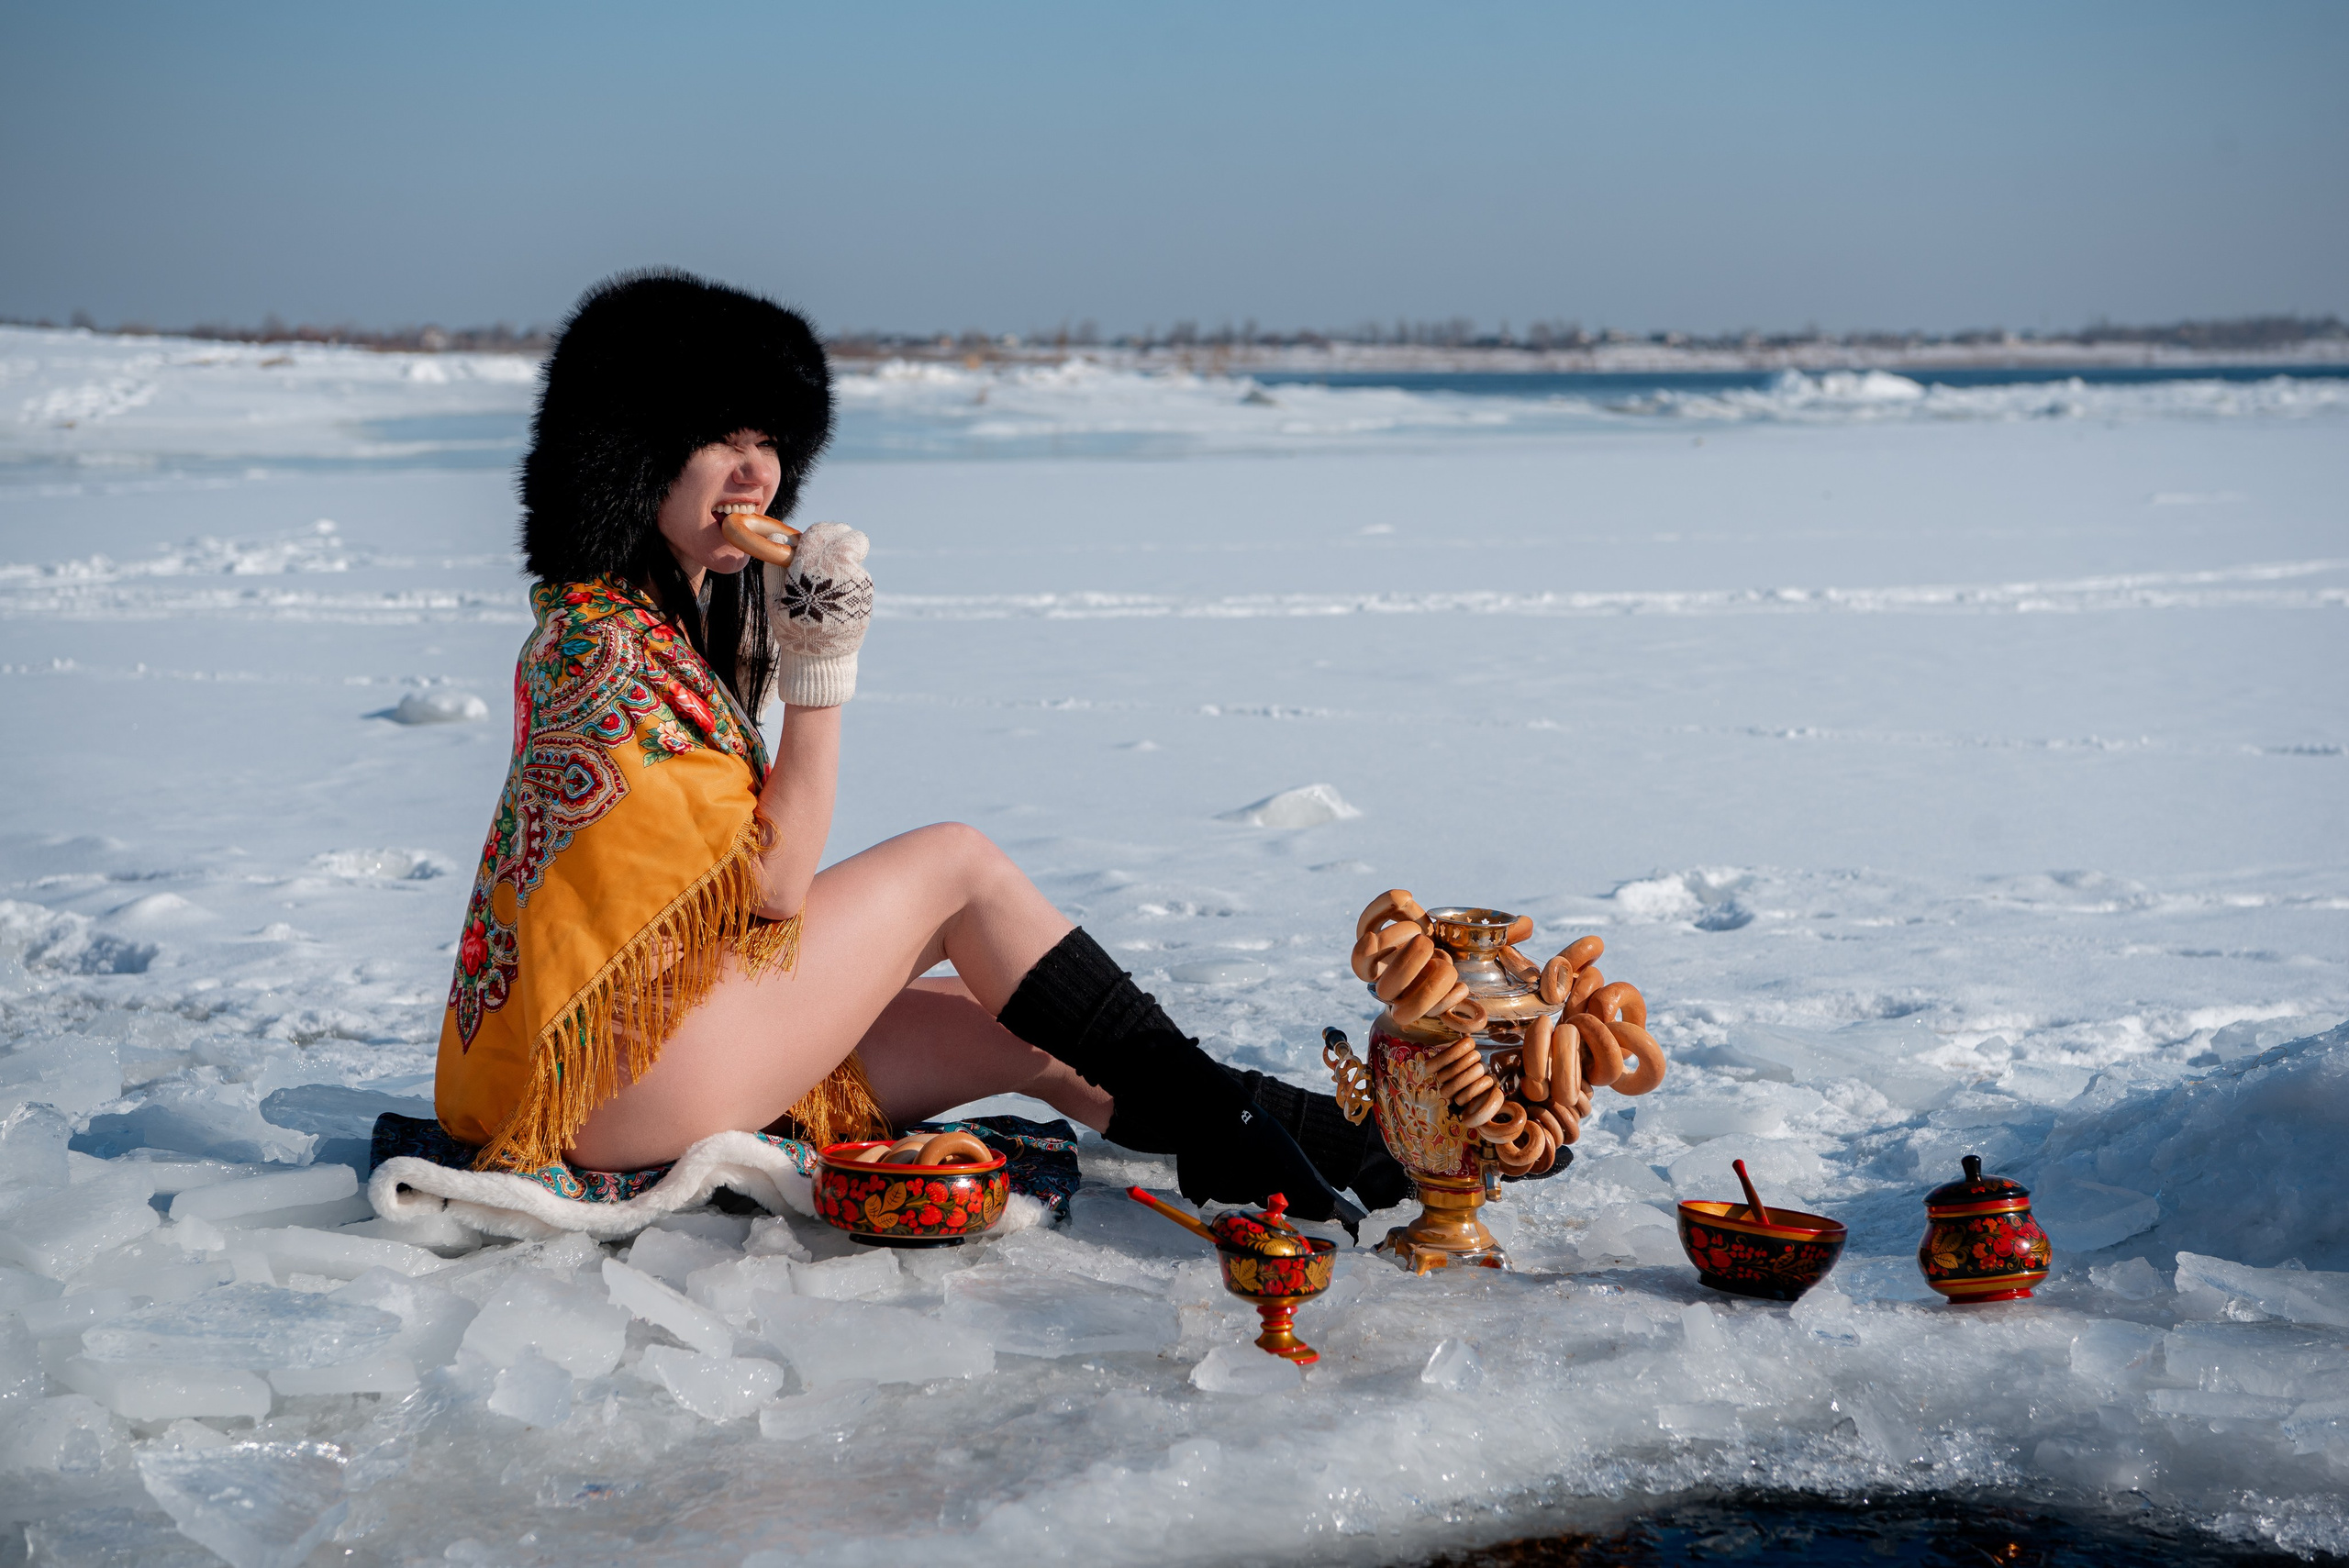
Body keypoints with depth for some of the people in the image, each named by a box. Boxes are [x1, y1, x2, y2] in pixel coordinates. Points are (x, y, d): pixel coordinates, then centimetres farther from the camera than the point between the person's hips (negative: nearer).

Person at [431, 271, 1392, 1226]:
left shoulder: (689, 614, 13)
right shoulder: (600, 642, -18)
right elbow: (773, 885, -18)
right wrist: (821, 669, -17)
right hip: (609, 1076, -9)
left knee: (1037, 1037, 3)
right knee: (958, 863, -6)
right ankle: (1222, 1128, 1)